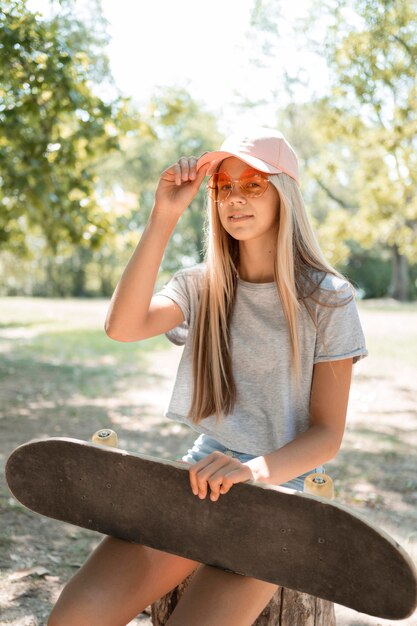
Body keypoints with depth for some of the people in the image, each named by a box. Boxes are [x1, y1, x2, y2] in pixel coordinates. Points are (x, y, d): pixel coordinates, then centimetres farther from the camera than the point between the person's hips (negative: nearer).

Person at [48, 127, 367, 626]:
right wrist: (164, 216, -16)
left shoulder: (327, 298, -4)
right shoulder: (201, 287, 7)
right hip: (203, 473, 3)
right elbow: (123, 326, -13)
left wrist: (253, 470, -25)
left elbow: (327, 434, -6)